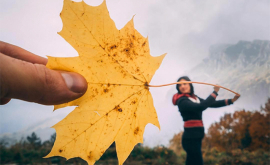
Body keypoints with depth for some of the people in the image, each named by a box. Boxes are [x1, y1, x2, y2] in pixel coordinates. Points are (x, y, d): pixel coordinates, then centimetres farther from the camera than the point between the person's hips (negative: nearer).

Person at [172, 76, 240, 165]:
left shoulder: (194, 98, 12)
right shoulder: (182, 101, -15)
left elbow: (210, 104, 13)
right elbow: (201, 107, -29)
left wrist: (231, 100, 7)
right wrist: (215, 92, -20)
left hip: (195, 137, 9)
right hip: (191, 138, -8)